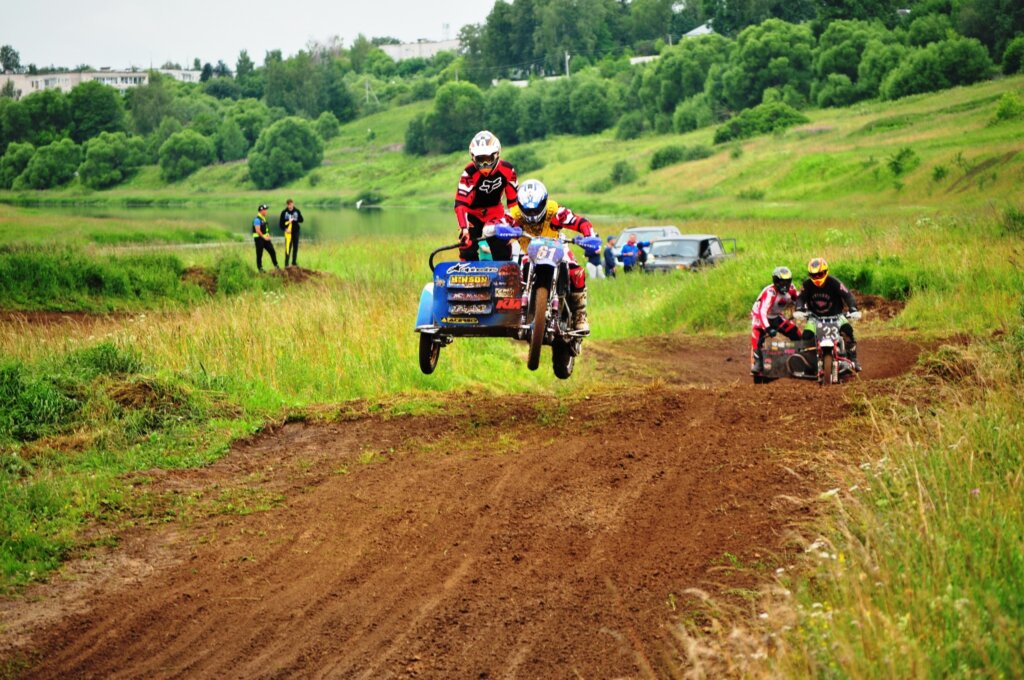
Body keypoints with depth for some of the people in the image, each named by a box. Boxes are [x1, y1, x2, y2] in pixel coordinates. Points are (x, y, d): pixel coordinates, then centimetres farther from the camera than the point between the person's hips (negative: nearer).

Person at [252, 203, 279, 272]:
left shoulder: (263, 218, 14)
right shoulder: (257, 219, -16)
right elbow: (258, 230, -21)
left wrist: (268, 235, 8)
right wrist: (264, 237, -18)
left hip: (265, 238, 9)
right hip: (259, 238, -9)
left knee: (272, 251, 6)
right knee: (259, 254, -1)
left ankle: (276, 266, 14)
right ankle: (260, 268, 6)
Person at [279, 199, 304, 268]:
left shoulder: (297, 211, 4)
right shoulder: (284, 212, -2)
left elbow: (301, 220, 3)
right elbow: (281, 223, 0)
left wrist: (294, 220, -15)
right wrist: (285, 229, -15)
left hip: (296, 232, 3)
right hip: (288, 232, -3)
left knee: (295, 247, 8)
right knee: (288, 248, -6)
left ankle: (294, 262, 18)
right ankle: (286, 263, -4)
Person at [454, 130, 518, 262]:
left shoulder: (507, 170, -17)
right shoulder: (470, 173, -29)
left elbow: (513, 198, -7)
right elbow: (460, 203, -34)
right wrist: (463, 228, -45)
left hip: (495, 214, 3)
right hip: (473, 215, -3)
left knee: (504, 253, -2)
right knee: (468, 253, -14)